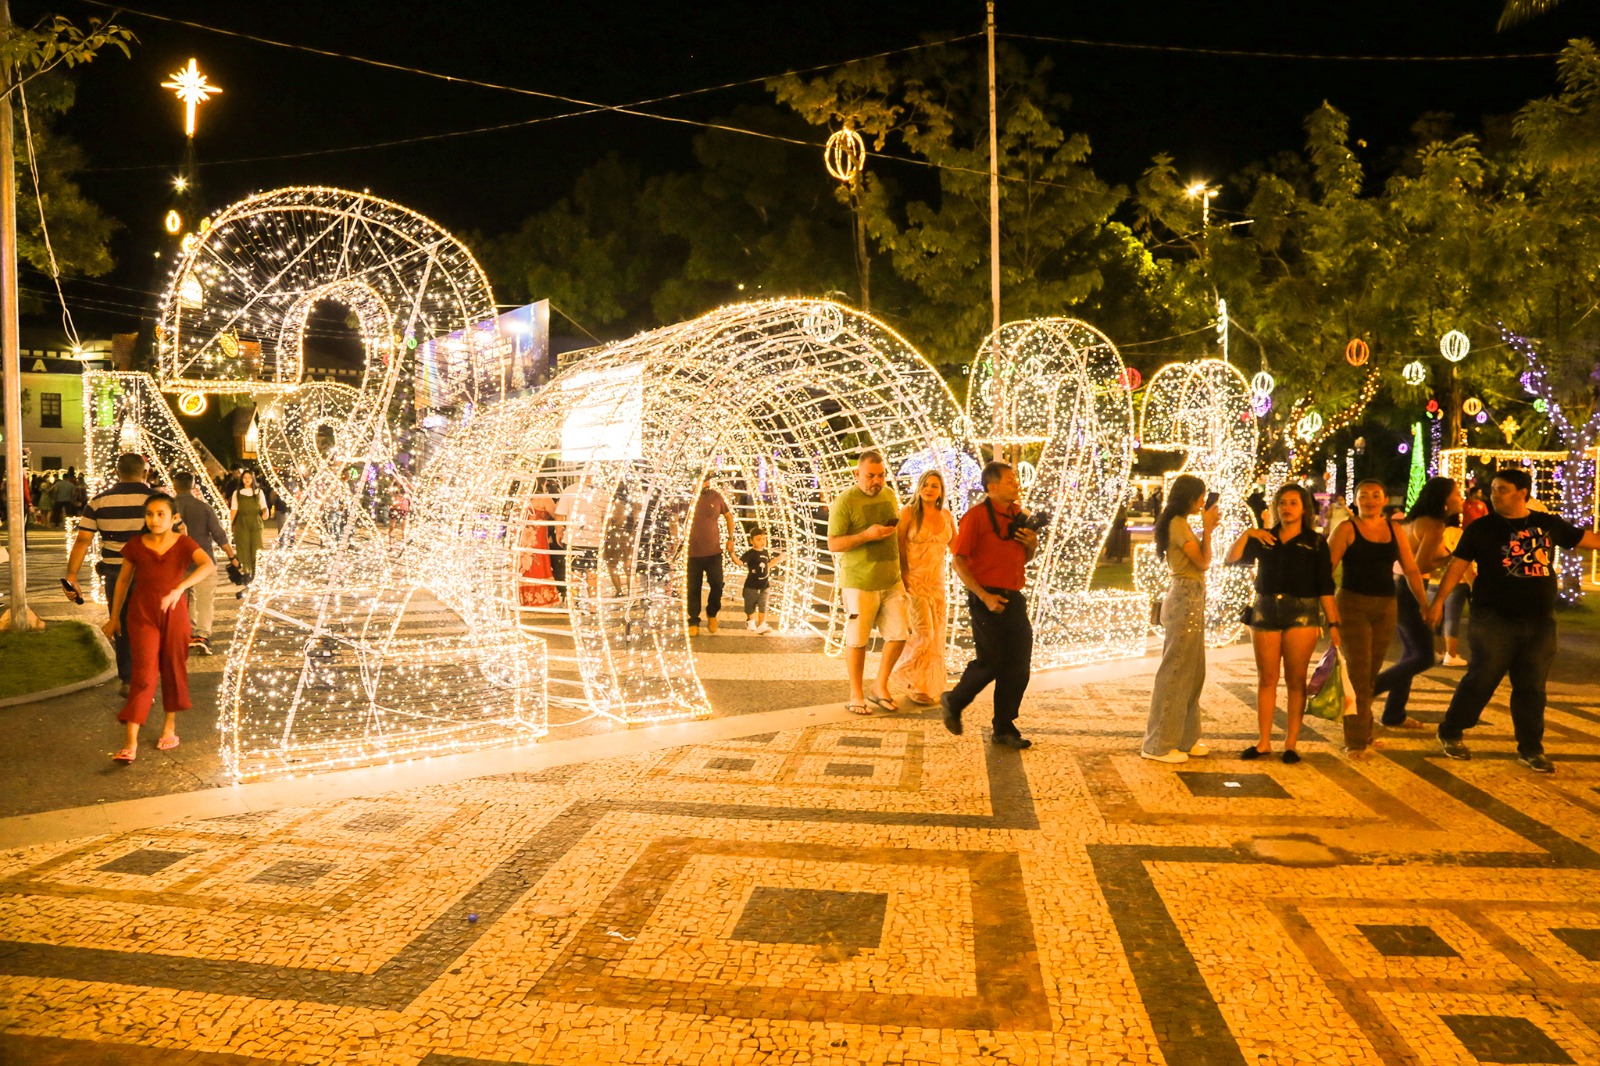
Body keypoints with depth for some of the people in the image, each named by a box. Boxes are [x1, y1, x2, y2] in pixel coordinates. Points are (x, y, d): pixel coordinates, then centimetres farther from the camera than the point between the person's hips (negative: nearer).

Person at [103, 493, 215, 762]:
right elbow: (124, 580, 10)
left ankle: (170, 727, 31)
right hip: (142, 615, 0)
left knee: (173, 670, 12)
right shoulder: (135, 545, -2)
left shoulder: (184, 544, -7)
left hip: (174, 614, 0)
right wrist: (114, 617, 14)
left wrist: (179, 588, -40)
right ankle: (131, 743, -10)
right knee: (143, 674, -8)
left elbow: (209, 566, -26)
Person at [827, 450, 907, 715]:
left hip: (892, 581, 6)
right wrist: (867, 535, -23)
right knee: (857, 640, 2)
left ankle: (880, 688, 22)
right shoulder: (845, 501, -11)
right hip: (859, 583, -6)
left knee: (898, 635, 5)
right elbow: (833, 544, -12)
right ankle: (856, 695, 17)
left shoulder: (890, 495, 10)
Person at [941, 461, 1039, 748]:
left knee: (1019, 666, 5)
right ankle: (953, 702, 24)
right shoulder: (976, 516, -10)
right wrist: (983, 595, -18)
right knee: (989, 662, -2)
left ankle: (1004, 728, 16)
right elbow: (957, 561, -12)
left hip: (1014, 599, 7)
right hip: (988, 600, -7)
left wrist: (1032, 545, 1)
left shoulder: (1020, 516, 12)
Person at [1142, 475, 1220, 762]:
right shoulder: (1178, 524, -13)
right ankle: (1159, 744, -1)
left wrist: (1207, 527, 12)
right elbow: (1203, 561, -14)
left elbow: (1199, 560, 16)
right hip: (1185, 600, -10)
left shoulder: (1180, 523, 17)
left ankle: (1185, 739, 21)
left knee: (1192, 672, 14)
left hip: (1190, 601, 10)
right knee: (1176, 671, -6)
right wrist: (1207, 528, -8)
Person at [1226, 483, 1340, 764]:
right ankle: (1264, 742, 11)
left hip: (1301, 613, -3)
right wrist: (1246, 534, -11)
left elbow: (1325, 587, -1)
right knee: (1266, 679, 5)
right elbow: (1232, 558, 2)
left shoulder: (1315, 542, 3)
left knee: (1295, 680, 0)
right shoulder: (1264, 539, 11)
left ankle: (1291, 743, 7)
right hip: (1265, 611, 3)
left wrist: (1334, 624, -7)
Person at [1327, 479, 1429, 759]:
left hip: (1386, 606, 4)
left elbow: (1411, 570, 12)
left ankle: (1364, 732, 23)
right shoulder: (1347, 529, -2)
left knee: (1372, 673, 10)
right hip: (1353, 604, -4)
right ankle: (1356, 740, -3)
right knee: (1358, 673, -7)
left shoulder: (1395, 530, 10)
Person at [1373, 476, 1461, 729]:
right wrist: (1451, 557, -10)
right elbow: (1420, 567, -21)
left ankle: (1394, 715, 20)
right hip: (1410, 592, -10)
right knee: (1424, 657, -3)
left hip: (1399, 587, 10)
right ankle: (1368, 688, -8)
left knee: (1411, 653, 16)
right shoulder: (1435, 525, -14)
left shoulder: (1416, 521, 14)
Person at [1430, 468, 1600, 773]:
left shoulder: (1548, 524, 6)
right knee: (1480, 681, 0)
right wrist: (1438, 601, -13)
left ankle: (1530, 749, 18)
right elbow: (1458, 565, -5)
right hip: (1494, 621, -3)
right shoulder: (1482, 527, -3)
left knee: (1531, 688, 9)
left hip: (1540, 622, 3)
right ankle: (1450, 733, 15)